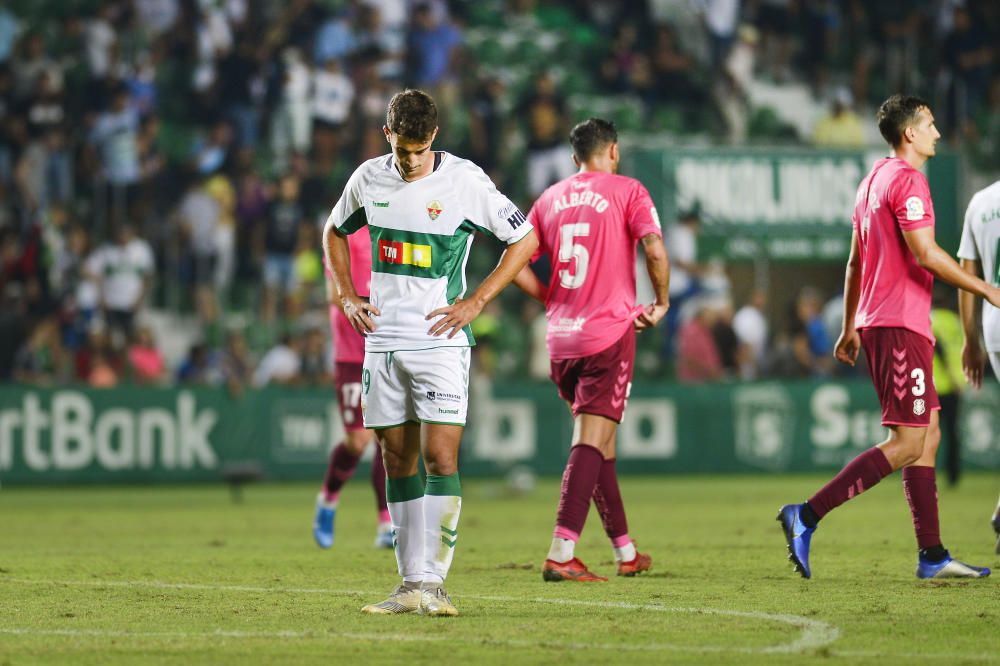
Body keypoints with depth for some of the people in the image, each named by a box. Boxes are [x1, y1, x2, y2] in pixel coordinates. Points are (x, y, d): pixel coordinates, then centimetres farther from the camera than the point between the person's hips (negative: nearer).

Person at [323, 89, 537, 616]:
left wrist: (475, 303, -7)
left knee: (440, 458, -13)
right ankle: (411, 585, 11)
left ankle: (433, 582, -10)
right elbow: (334, 232, 23)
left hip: (440, 340, -4)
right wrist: (348, 296, 9)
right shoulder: (368, 178, 4)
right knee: (398, 462, 6)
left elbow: (525, 240, -2)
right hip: (383, 337, 4)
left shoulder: (465, 181, -9)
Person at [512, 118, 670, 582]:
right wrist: (661, 303, 1)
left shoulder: (550, 198, 12)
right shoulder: (627, 191, -1)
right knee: (592, 442, -10)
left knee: (597, 440, 16)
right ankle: (560, 554, -21)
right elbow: (654, 249, -14)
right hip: (609, 333, -5)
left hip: (562, 337, 5)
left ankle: (625, 551, 23)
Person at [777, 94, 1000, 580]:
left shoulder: (874, 179, 18)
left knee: (927, 436, 9)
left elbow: (855, 262, 22)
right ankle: (807, 516, -16)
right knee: (906, 443, -11)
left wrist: (850, 327, 25)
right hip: (900, 325, -10)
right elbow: (926, 255, -19)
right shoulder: (906, 180, -11)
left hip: (875, 321, 10)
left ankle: (933, 556, 7)